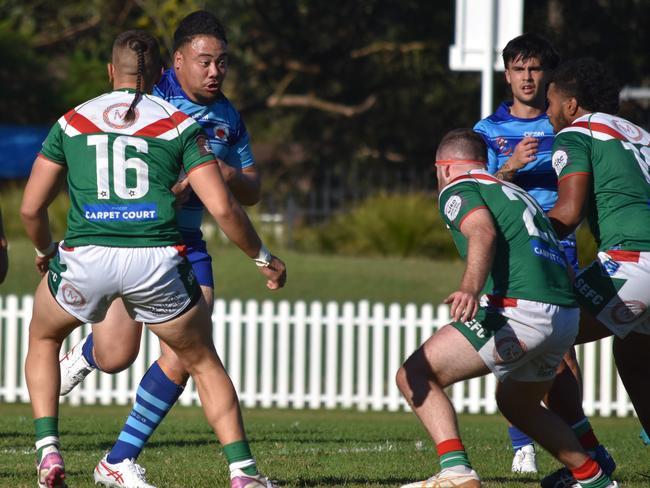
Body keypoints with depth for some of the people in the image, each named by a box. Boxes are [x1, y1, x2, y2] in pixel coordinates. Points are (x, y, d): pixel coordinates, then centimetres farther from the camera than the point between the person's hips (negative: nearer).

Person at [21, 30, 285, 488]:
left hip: (85, 258, 1)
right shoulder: (181, 126, 8)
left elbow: (31, 208, 13)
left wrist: (45, 251, 33)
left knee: (42, 339, 31)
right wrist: (263, 258, 15)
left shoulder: (72, 122, 13)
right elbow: (222, 207, 1)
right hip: (156, 260, -1)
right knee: (204, 364, 19)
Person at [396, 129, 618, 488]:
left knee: (414, 377, -5)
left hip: (518, 309, -8)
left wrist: (471, 287, -33)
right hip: (567, 317, 8)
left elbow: (483, 232, -16)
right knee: (516, 403, 33)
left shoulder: (458, 189, 5)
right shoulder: (515, 193, 30)